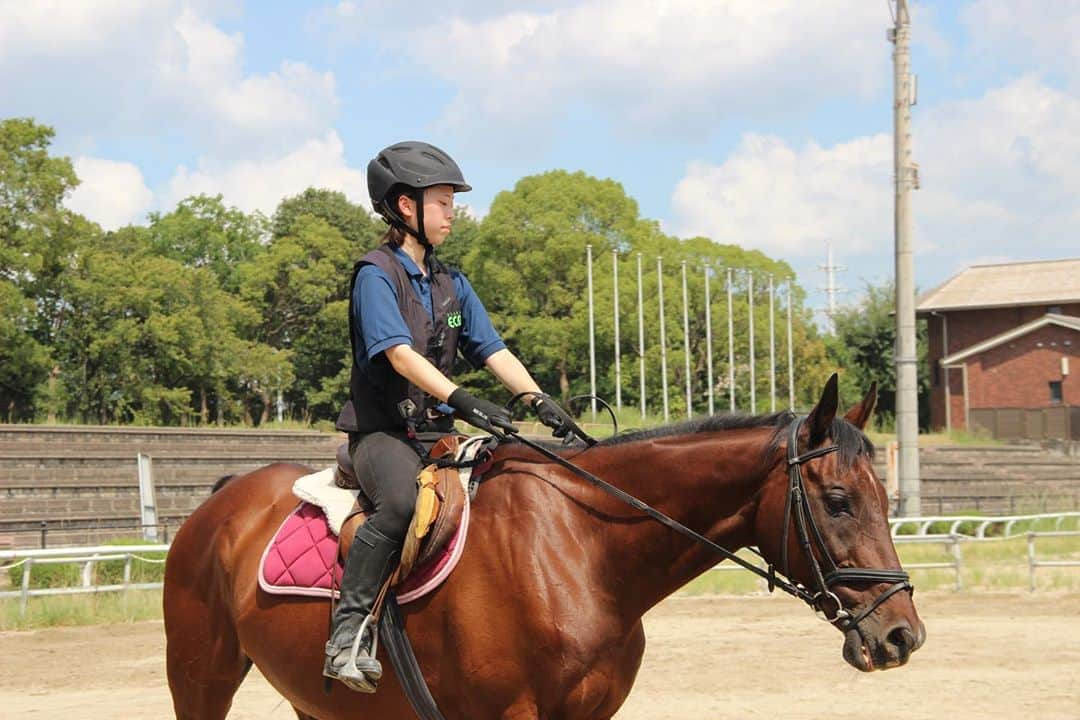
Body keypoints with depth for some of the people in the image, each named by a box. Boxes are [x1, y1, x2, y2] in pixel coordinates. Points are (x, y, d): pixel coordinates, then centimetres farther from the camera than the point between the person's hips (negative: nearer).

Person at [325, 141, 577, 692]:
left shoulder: (451, 285, 18)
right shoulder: (376, 275, -6)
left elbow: (492, 351, 11)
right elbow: (399, 354, -20)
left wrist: (538, 399, -6)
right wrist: (462, 399, -32)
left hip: (437, 433, 7)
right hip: (383, 431, -7)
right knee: (402, 501, -37)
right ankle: (349, 630, -30)